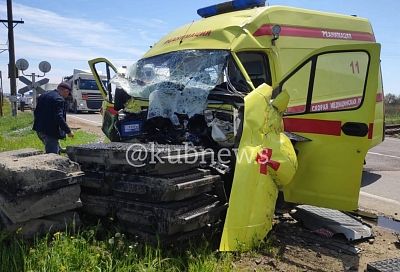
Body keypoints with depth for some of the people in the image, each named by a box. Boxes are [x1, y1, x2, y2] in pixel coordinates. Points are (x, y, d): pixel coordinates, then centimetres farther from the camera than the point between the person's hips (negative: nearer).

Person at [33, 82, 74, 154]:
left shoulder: (43, 96, 14)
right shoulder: (59, 99, -16)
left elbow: (36, 112, 18)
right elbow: (59, 117, -24)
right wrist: (68, 131, -19)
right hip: (50, 131, -10)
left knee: (57, 150, 22)